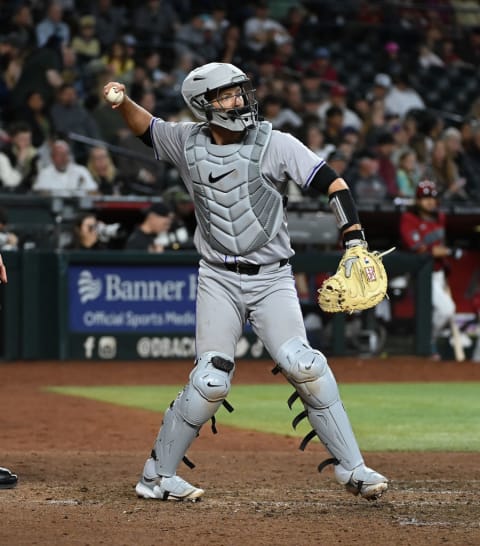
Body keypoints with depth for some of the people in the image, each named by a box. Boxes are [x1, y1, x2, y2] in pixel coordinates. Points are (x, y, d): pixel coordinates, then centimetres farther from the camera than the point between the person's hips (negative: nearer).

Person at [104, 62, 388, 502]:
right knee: (210, 382, -9)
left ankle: (352, 468, -11)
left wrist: (355, 241, -21)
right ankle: (157, 475, 6)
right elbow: (146, 127, 20)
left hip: (272, 279, -1)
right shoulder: (188, 143, 3)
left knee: (303, 366, -19)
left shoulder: (275, 144, -5)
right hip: (219, 280, 1)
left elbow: (332, 183, -9)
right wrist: (123, 101, -2)